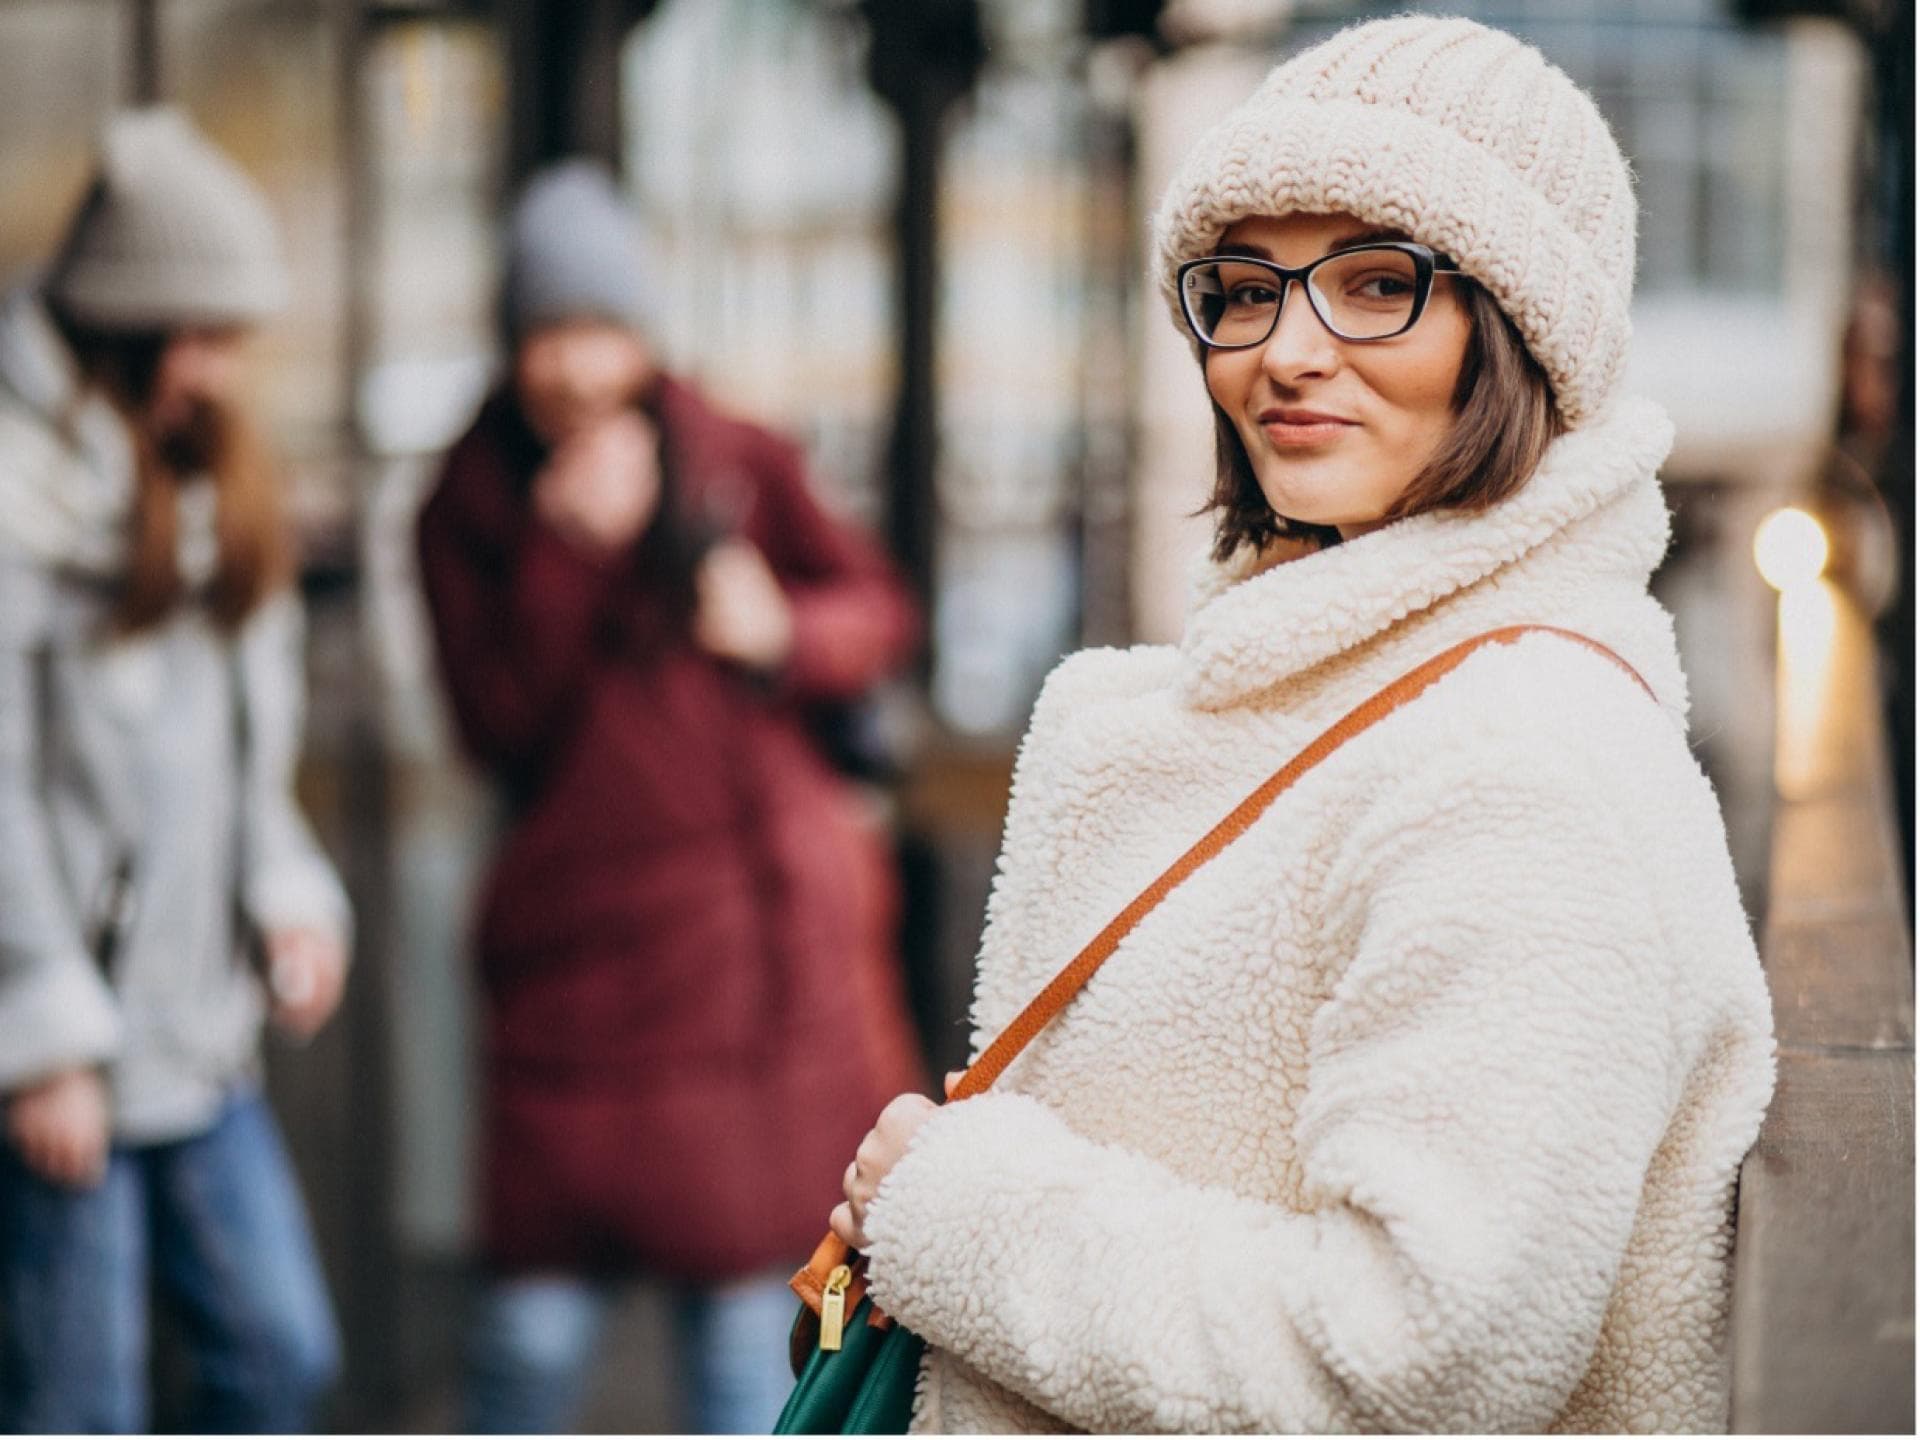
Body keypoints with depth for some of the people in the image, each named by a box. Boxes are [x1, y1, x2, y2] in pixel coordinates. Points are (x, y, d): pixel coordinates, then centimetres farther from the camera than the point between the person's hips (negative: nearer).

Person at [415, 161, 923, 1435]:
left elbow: (883, 608, 12)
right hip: (580, 934, 0)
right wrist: (568, 549, -15)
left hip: (758, 920, 1)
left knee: (745, 1281, 3)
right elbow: (500, 728, -7)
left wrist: (785, 632, -8)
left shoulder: (737, 466, 4)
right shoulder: (472, 513, 3)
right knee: (536, 1317, -3)